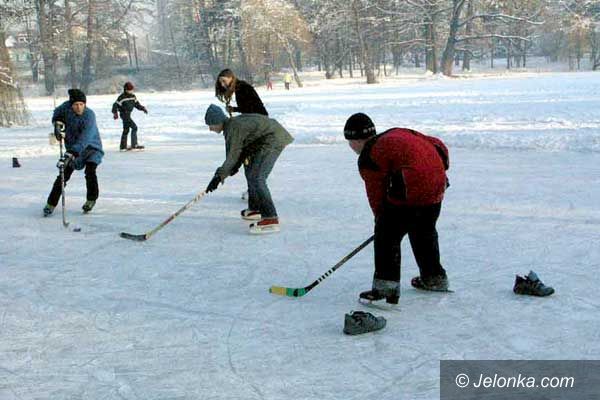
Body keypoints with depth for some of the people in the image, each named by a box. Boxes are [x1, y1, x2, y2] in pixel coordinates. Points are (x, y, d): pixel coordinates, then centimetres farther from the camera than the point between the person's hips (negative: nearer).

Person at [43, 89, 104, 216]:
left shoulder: (89, 116, -29)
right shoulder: (67, 107, -13)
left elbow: (84, 140, -39)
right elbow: (58, 113, 13)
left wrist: (69, 155, -48)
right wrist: (58, 123, -10)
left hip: (91, 148, -4)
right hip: (72, 148, 4)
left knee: (90, 172, -22)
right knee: (63, 175, -5)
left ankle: (91, 199, 3)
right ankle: (51, 204, 5)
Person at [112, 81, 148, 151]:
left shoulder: (133, 96, 8)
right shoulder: (122, 97, -14)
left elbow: (137, 104, 14)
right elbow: (115, 105, -14)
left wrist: (143, 108, -1)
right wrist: (115, 113, -23)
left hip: (128, 114, 9)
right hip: (124, 114, -9)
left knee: (126, 130, 14)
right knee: (134, 127, -17)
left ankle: (123, 147, 23)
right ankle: (134, 144, -18)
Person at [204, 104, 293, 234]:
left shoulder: (234, 127, -17)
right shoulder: (230, 125, 13)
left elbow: (234, 155, -18)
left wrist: (219, 176, -16)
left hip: (274, 139, -11)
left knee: (256, 178, -17)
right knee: (251, 171, 23)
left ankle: (271, 220, -23)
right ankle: (255, 209, 35)